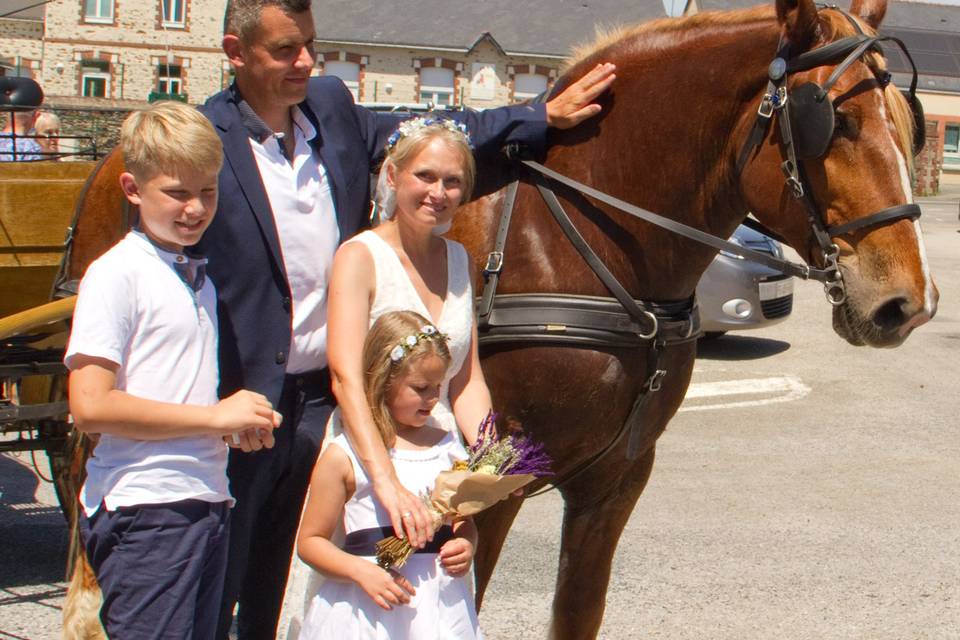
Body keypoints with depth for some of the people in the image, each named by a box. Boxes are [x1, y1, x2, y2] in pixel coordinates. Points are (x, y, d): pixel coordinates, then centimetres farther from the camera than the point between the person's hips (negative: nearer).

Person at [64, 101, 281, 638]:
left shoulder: (199, 277, 16)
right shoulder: (116, 275, -8)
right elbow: (90, 407, -18)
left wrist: (242, 420, 2)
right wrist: (217, 416, -13)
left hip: (208, 503, 8)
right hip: (144, 512, -8)